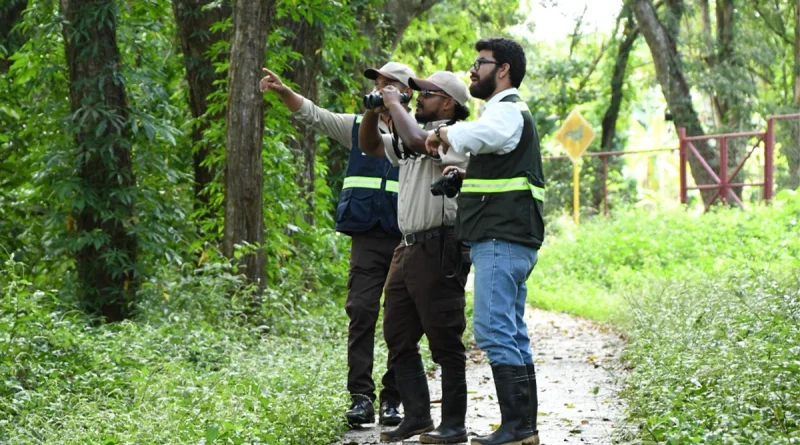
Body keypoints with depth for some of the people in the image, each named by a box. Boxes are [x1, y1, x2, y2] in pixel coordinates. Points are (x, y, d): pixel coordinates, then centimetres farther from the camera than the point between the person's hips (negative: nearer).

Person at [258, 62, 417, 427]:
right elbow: (312, 114, 5)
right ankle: (361, 397, -6)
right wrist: (282, 90, -11)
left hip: (406, 239, -1)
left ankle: (392, 399, 10)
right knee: (361, 313, -7)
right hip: (367, 236, 1)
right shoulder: (358, 126, 11)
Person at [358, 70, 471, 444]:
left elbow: (416, 139, -27)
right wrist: (375, 106, 11)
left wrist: (395, 103, -11)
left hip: (438, 251, -10)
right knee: (399, 339, 10)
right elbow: (370, 146, 27)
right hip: (408, 248, 10)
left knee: (445, 342, -5)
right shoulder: (414, 137, 19)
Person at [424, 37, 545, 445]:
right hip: (508, 240, 11)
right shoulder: (506, 112, 25)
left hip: (501, 241, -11)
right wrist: (464, 174, 17)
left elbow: (480, 135, -34)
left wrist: (445, 135, -15)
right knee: (511, 335, 11)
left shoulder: (507, 110, -9)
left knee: (493, 331, -14)